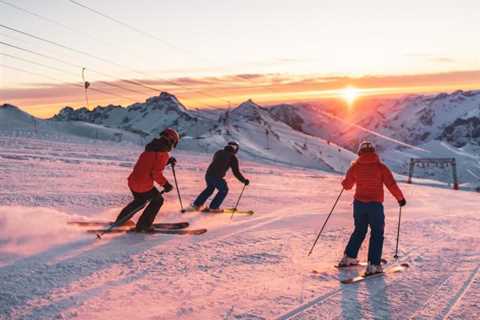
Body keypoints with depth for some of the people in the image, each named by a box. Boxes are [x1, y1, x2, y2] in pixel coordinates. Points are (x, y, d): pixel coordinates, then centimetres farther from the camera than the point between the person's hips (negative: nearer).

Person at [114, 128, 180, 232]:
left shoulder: (151, 148, 14)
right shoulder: (163, 154, -13)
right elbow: (156, 173, -19)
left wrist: (167, 161, 19)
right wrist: (165, 184, -9)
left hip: (132, 181, 9)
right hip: (144, 185, -9)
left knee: (140, 201, 30)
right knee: (158, 200, 12)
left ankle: (120, 221, 39)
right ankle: (142, 226, 12)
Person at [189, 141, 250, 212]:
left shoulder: (218, 152, 20)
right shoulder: (233, 158, 2)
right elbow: (236, 172, 1)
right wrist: (244, 181, 10)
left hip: (208, 174, 6)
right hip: (217, 177, -6)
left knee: (209, 189, 29)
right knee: (224, 190, 18)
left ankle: (196, 205, 30)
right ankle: (213, 207, 19)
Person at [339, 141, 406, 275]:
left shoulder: (355, 166, 0)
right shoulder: (381, 167, -8)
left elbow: (347, 185, 8)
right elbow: (392, 185, -10)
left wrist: (345, 182, 31)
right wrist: (400, 198, 4)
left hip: (359, 204, 4)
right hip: (375, 204, -3)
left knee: (359, 231, 21)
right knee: (377, 234, 7)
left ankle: (349, 257, 22)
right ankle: (373, 265, 0)